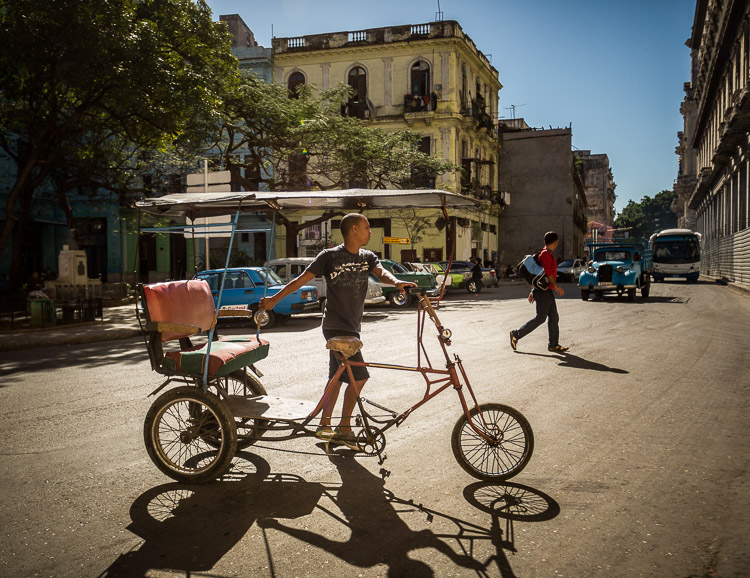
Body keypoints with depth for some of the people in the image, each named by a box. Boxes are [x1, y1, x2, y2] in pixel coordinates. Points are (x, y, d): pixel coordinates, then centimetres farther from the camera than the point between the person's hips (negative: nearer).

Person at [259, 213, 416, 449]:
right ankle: (344, 428, 5)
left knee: (339, 377, 14)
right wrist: (274, 299, -8)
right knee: (359, 376, -10)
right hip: (336, 327, -8)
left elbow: (381, 272, -10)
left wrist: (396, 282, -33)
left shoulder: (367, 257, 9)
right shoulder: (330, 256, -9)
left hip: (352, 327, 8)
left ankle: (324, 426, 26)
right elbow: (302, 279, -6)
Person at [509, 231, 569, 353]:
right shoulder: (546, 254, -10)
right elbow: (547, 271, -22)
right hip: (543, 291, -10)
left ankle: (553, 345, 10)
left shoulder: (548, 254, 21)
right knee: (540, 318, -10)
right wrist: (557, 286, -25)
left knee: (553, 318, 7)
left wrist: (532, 291, 23)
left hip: (547, 292, 10)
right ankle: (517, 335, -3)